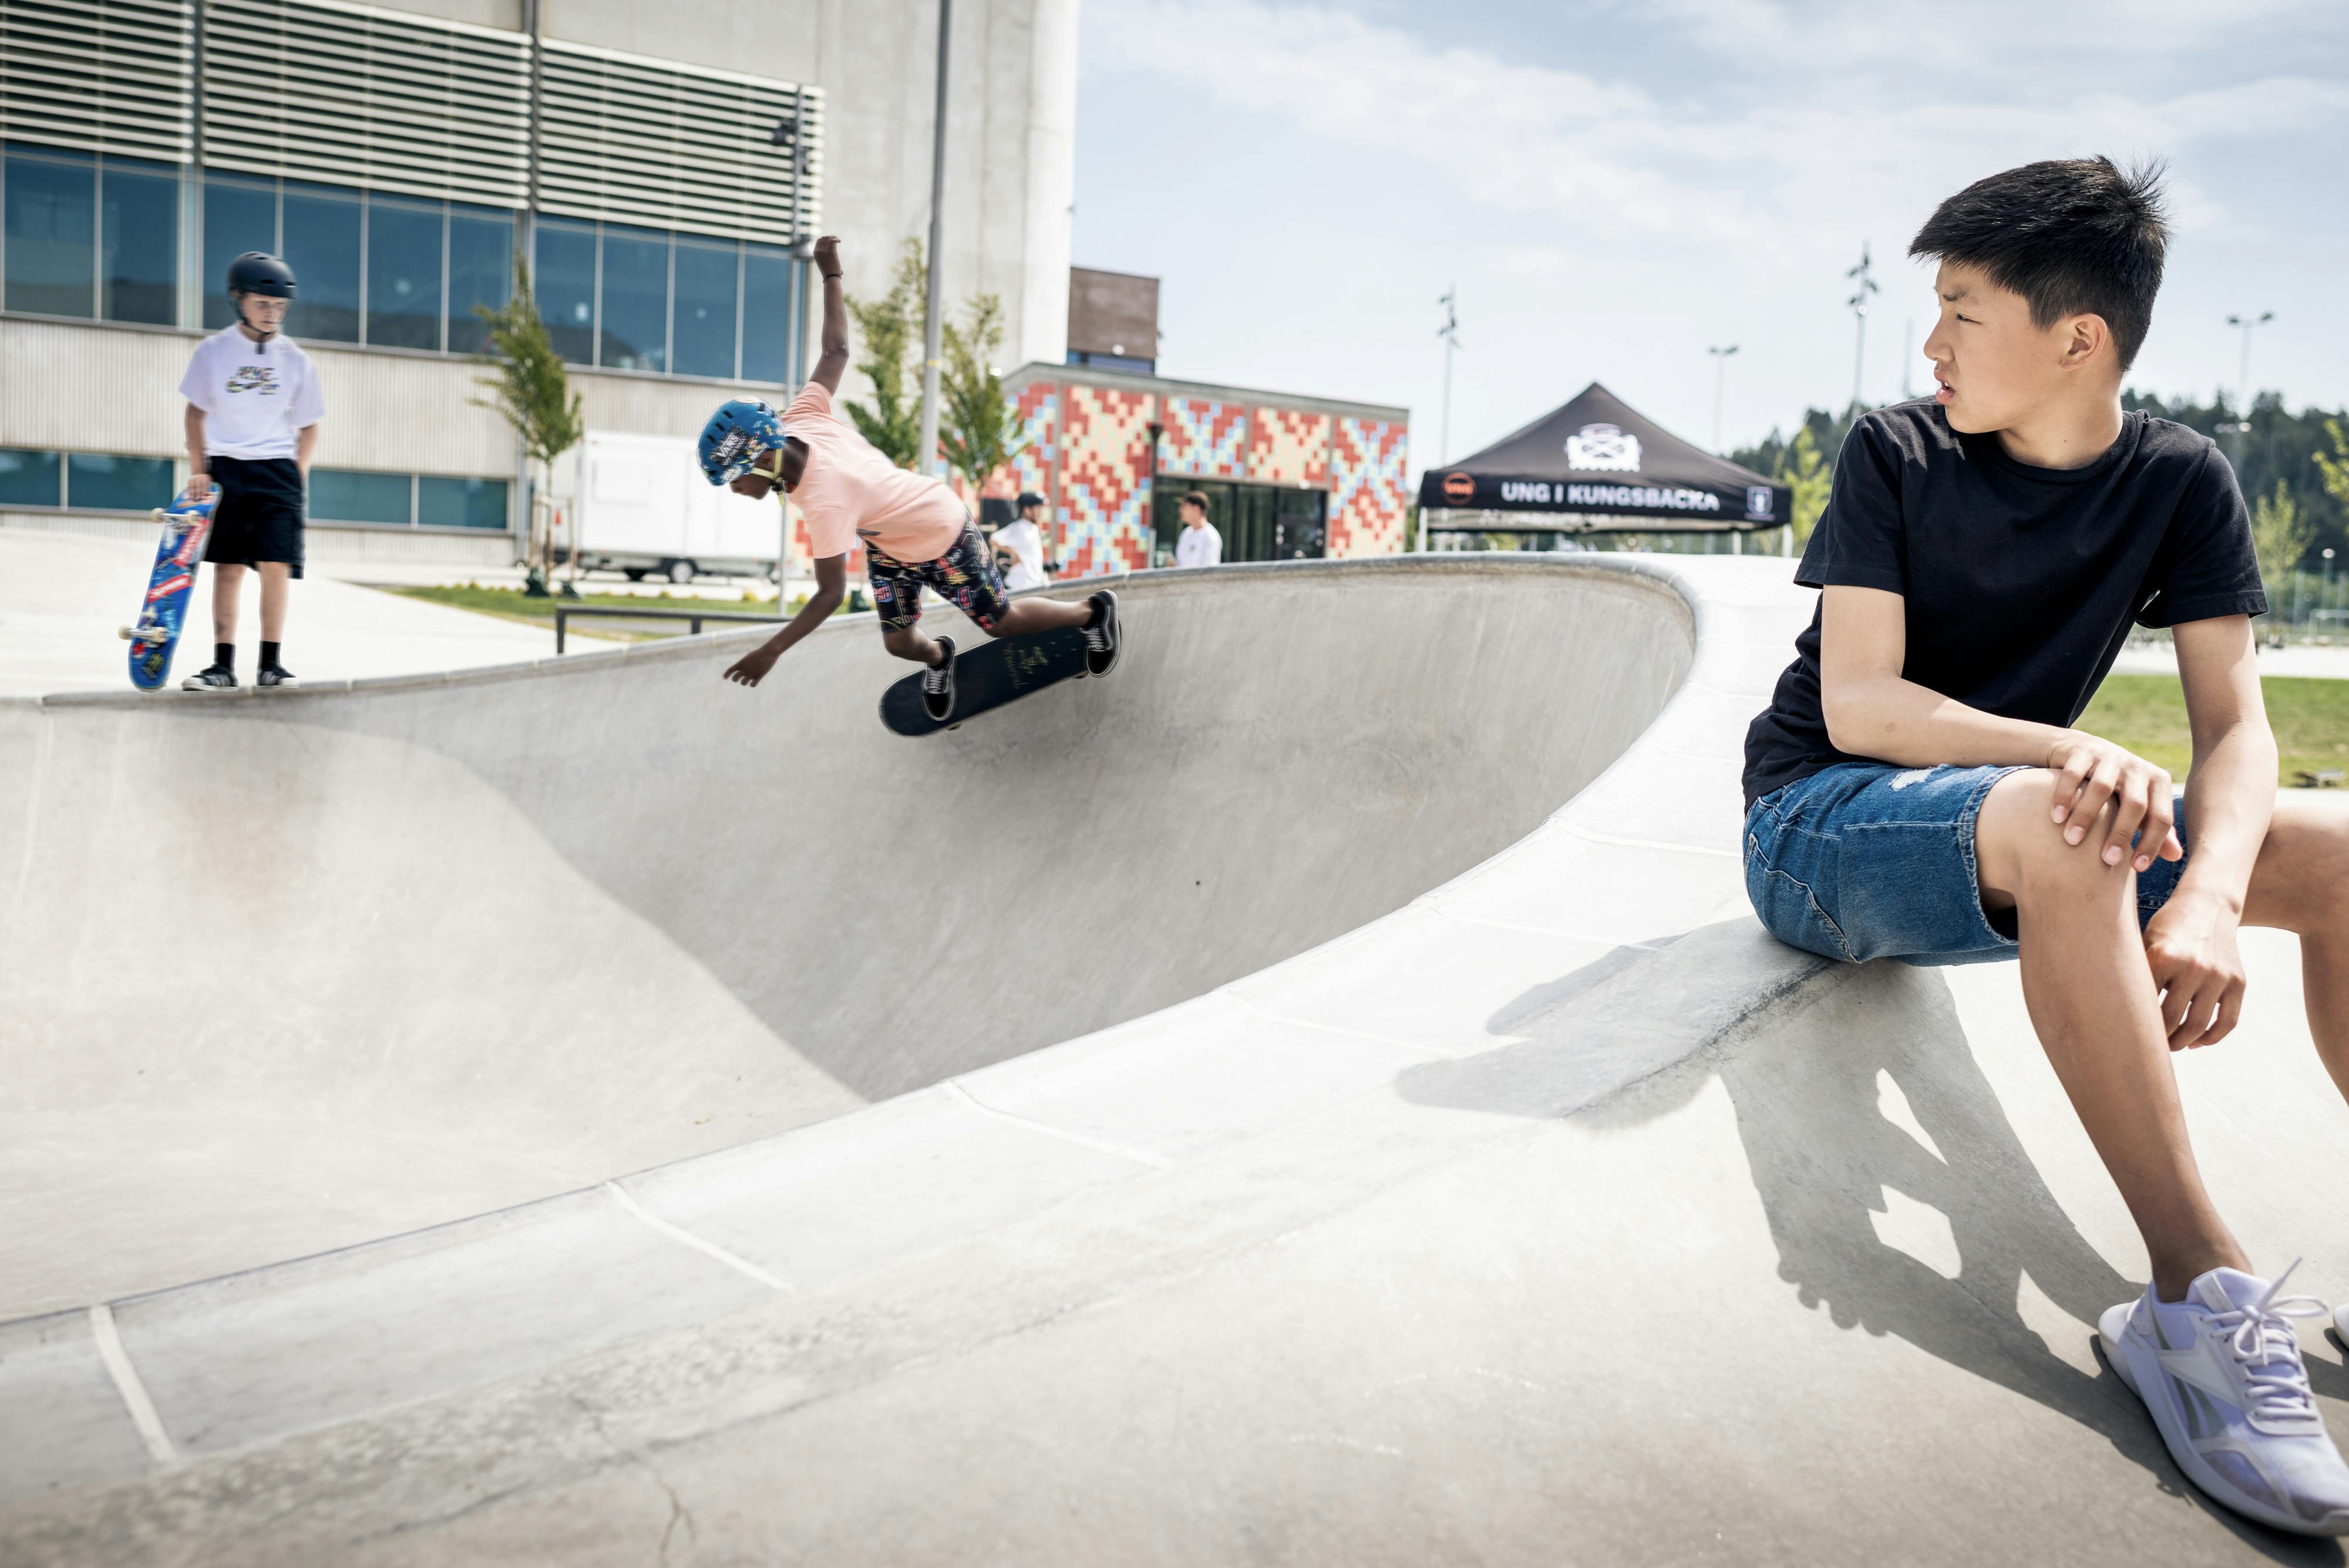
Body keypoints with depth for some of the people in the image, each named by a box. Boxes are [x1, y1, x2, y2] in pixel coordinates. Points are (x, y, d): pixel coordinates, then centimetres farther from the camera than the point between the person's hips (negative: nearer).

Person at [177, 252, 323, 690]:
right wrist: (198, 469, 2)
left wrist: (298, 474, 0)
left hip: (277, 471, 0)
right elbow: (197, 411, 9)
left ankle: (270, 663, 2)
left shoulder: (294, 359, 4)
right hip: (225, 469, 0)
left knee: (276, 567, -8)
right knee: (228, 568, 0)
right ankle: (223, 665, 4)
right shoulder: (214, 351, 3)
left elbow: (308, 424, 10)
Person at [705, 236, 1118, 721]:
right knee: (900, 643, 12)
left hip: (942, 542, -8)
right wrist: (831, 276, 1)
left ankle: (1093, 611, 34)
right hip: (886, 543, 8)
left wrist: (771, 652, -39)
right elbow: (836, 350, -10)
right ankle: (938, 659, 46)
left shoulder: (823, 499, -41)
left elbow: (830, 593, -37)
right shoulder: (798, 422, -21)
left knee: (1004, 623, 12)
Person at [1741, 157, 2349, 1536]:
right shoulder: (1896, 455, -8)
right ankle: (2200, 1295, -34)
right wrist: (2070, 751, -35)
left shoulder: (2181, 483, 0)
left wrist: (2209, 898, -29)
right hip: (1816, 829, -4)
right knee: (2048, 823, -37)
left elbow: (2236, 724, -9)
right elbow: (1857, 701, -17)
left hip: (2021, 836, 4)